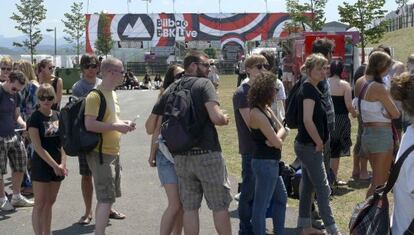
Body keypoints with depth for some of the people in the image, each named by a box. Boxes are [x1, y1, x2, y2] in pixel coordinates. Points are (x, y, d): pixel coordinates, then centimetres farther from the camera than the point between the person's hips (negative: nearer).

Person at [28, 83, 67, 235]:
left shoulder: (58, 116, 6)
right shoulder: (35, 118, -11)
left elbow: (63, 142, 7)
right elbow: (38, 147, -15)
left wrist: (62, 163, -6)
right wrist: (54, 165, -18)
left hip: (57, 165, 6)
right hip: (41, 165, -6)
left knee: (50, 202, 13)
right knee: (40, 204, -1)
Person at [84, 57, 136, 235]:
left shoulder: (113, 94, 14)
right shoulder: (95, 95, -17)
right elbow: (89, 124, -26)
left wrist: (122, 123, 7)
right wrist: (115, 126, -22)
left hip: (113, 152, 10)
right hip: (101, 153, -10)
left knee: (106, 198, 16)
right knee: (106, 199, -9)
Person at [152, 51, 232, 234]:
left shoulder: (170, 90, 11)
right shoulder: (203, 84, -6)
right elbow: (216, 117, -20)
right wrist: (225, 119, 1)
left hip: (181, 157, 5)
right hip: (207, 154, -5)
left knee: (189, 207, 11)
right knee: (220, 205, 6)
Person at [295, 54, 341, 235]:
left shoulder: (313, 89, 12)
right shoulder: (309, 90, -17)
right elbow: (307, 120, -26)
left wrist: (318, 143, 14)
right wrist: (319, 143, -15)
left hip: (307, 145, 10)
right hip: (310, 146, -10)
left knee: (307, 186, 14)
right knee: (323, 188, -4)